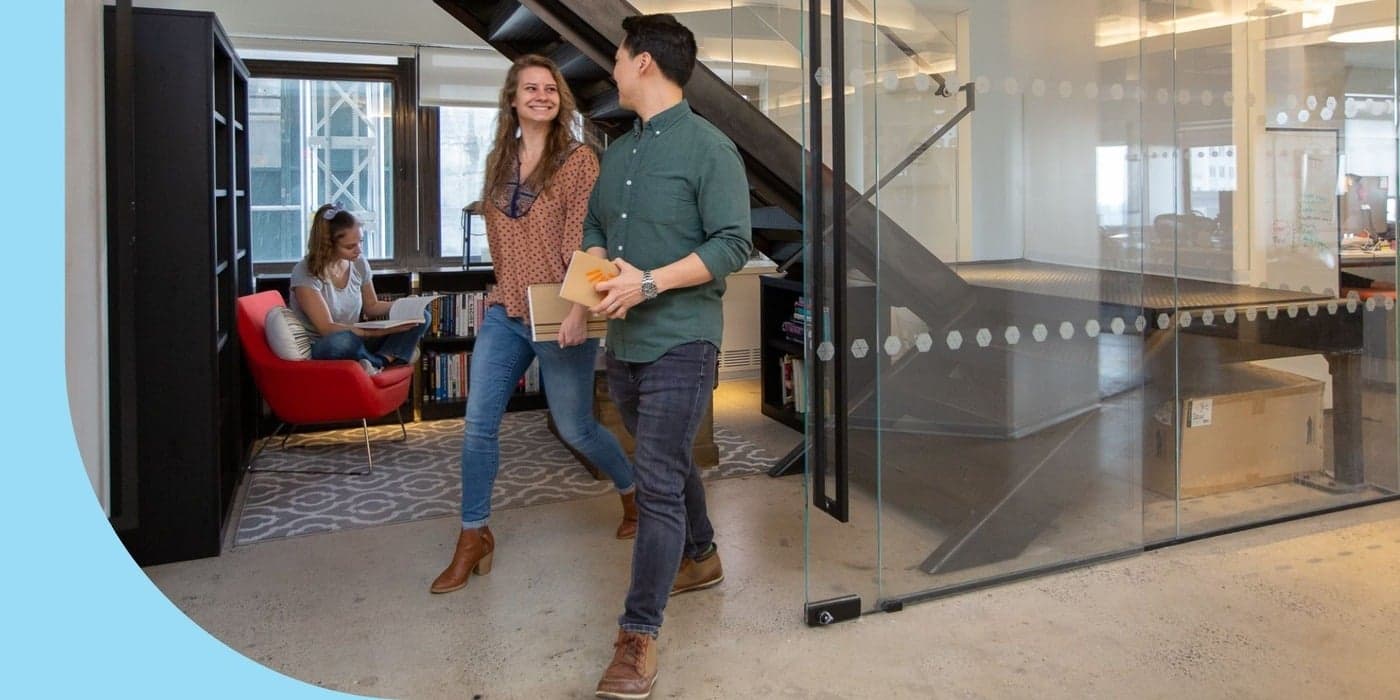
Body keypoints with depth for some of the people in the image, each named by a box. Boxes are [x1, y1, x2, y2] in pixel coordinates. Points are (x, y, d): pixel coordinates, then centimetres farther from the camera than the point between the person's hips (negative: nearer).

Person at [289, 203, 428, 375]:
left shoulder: (359, 263, 0)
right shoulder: (305, 273, -18)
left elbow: (371, 307, 16)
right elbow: (327, 329, -25)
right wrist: (380, 331, -32)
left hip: (354, 342, 7)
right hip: (321, 350, -7)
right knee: (344, 340, -43)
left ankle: (376, 362, -26)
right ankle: (385, 360, -14)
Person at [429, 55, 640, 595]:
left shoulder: (579, 160, -7)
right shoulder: (499, 161, 11)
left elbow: (583, 242, -15)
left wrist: (578, 308, -25)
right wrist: (504, 293, 15)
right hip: (504, 312, 5)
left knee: (574, 429, 6)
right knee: (478, 424, 1)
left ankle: (636, 495, 34)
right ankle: (473, 537, 16)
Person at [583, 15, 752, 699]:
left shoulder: (708, 147, -9)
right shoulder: (618, 152, 14)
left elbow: (734, 244, -15)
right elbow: (593, 228, 19)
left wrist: (649, 282, -21)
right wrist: (599, 273, -4)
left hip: (679, 342, -8)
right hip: (622, 341, 8)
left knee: (658, 481, -10)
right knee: (668, 462, 22)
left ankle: (638, 638, -4)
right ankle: (700, 558, 44)